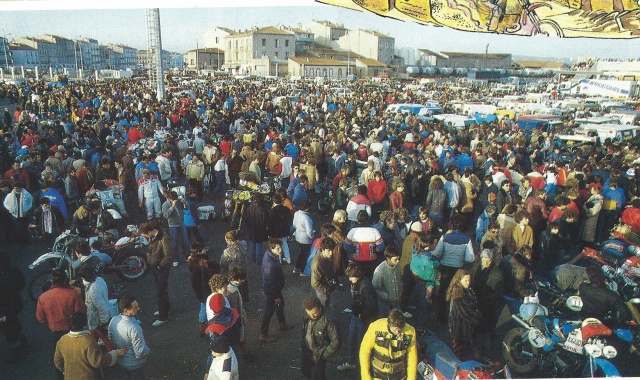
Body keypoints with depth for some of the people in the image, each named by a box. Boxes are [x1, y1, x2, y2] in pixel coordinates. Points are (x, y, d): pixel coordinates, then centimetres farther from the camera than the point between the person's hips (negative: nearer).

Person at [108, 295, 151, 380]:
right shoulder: (134, 328, -38)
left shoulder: (113, 320, -15)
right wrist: (148, 351, -12)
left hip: (120, 361, 6)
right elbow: (141, 353, -33)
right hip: (135, 365, -6)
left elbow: (110, 338, 4)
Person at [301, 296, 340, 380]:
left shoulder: (327, 322, -32)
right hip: (306, 351, 6)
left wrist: (322, 355, -22)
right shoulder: (307, 316, -13)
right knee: (305, 371, 25)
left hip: (318, 355, -6)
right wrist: (302, 345, 10)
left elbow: (336, 342, -27)